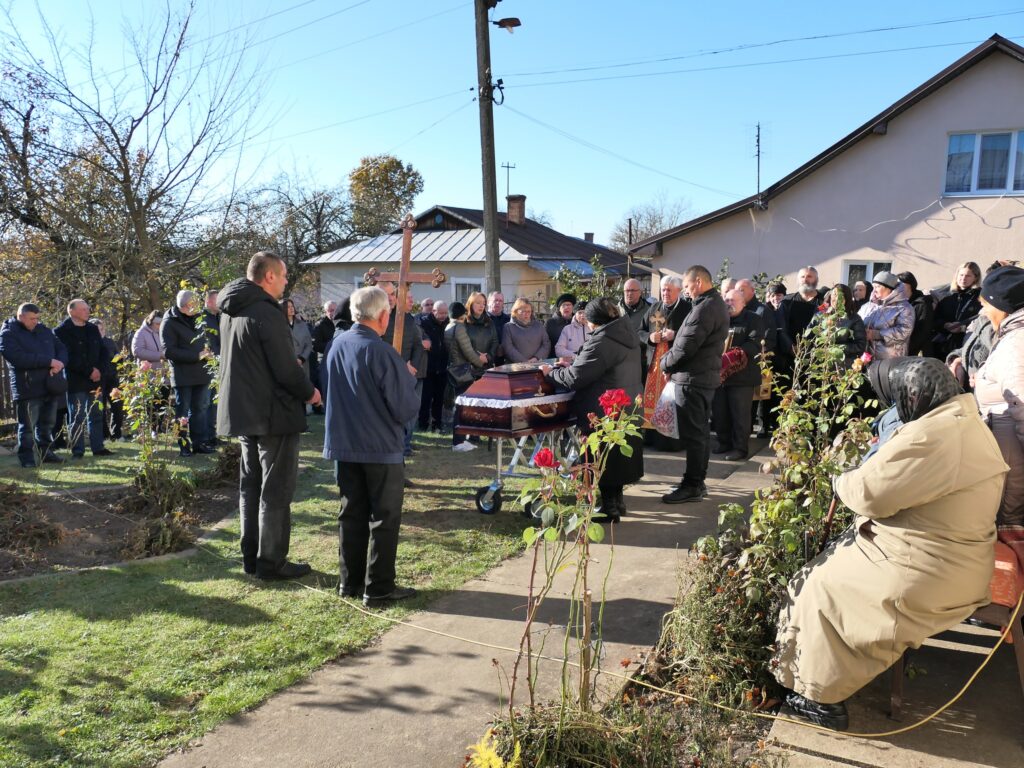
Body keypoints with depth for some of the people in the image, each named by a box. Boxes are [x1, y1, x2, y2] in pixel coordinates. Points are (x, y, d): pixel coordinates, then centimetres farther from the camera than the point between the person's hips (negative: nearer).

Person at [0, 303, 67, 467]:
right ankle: (27, 457, 8)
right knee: (28, 426, -1)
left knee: (47, 423, 14)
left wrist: (59, 363, -9)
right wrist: (49, 361, -21)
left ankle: (45, 452, 24)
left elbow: (61, 348, 15)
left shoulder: (44, 330, 14)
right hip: (27, 389, -6)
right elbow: (19, 358, -20)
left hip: (51, 386, 6)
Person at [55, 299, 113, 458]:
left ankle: (98, 447, 15)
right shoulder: (62, 331, -6)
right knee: (77, 417, -1)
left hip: (94, 379, 6)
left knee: (96, 415, 9)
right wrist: (89, 371, -14)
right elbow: (68, 357, -12)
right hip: (75, 381, -6)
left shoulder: (93, 329, 14)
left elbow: (102, 352, 16)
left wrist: (98, 371, 0)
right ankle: (77, 450, 5)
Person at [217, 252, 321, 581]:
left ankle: (251, 555, 24)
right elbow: (286, 368, -21)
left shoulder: (231, 311, 11)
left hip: (242, 410, 9)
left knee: (251, 485, 16)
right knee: (276, 491, 0)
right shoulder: (267, 313, -19)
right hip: (273, 414, -9)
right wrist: (310, 392, -4)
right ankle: (271, 561, 7)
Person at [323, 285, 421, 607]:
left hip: (343, 445, 6)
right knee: (384, 519, 5)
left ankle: (350, 582, 24)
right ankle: (379, 589, 11)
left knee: (351, 514, 16)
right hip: (381, 447, -6)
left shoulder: (337, 345, 2)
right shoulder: (383, 354, -19)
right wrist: (409, 378, 1)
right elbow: (407, 409, -18)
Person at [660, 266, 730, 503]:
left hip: (693, 378, -10)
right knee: (701, 431, 14)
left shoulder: (705, 308, -19)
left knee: (692, 433, -4)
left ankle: (692, 486, 2)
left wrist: (665, 363, -4)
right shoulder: (717, 304, 15)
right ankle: (698, 481, 22)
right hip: (706, 376, 10)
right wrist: (672, 361, 11)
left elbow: (686, 346, -20)